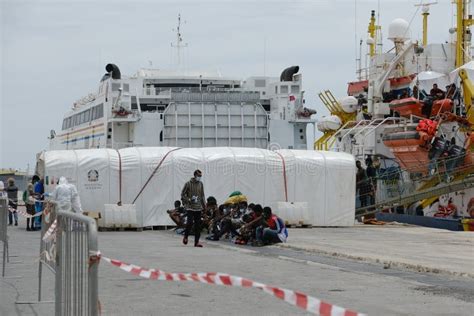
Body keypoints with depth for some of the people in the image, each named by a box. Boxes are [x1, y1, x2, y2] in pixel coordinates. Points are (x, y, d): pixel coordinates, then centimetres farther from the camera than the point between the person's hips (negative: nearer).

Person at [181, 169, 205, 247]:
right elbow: (183, 195, -1)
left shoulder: (200, 184, 10)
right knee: (190, 222, -14)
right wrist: (189, 200, -13)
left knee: (198, 225, 2)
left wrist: (204, 205, 13)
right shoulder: (188, 184, -4)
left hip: (198, 207, 5)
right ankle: (185, 237, 10)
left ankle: (196, 242, 5)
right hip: (190, 207, -5)